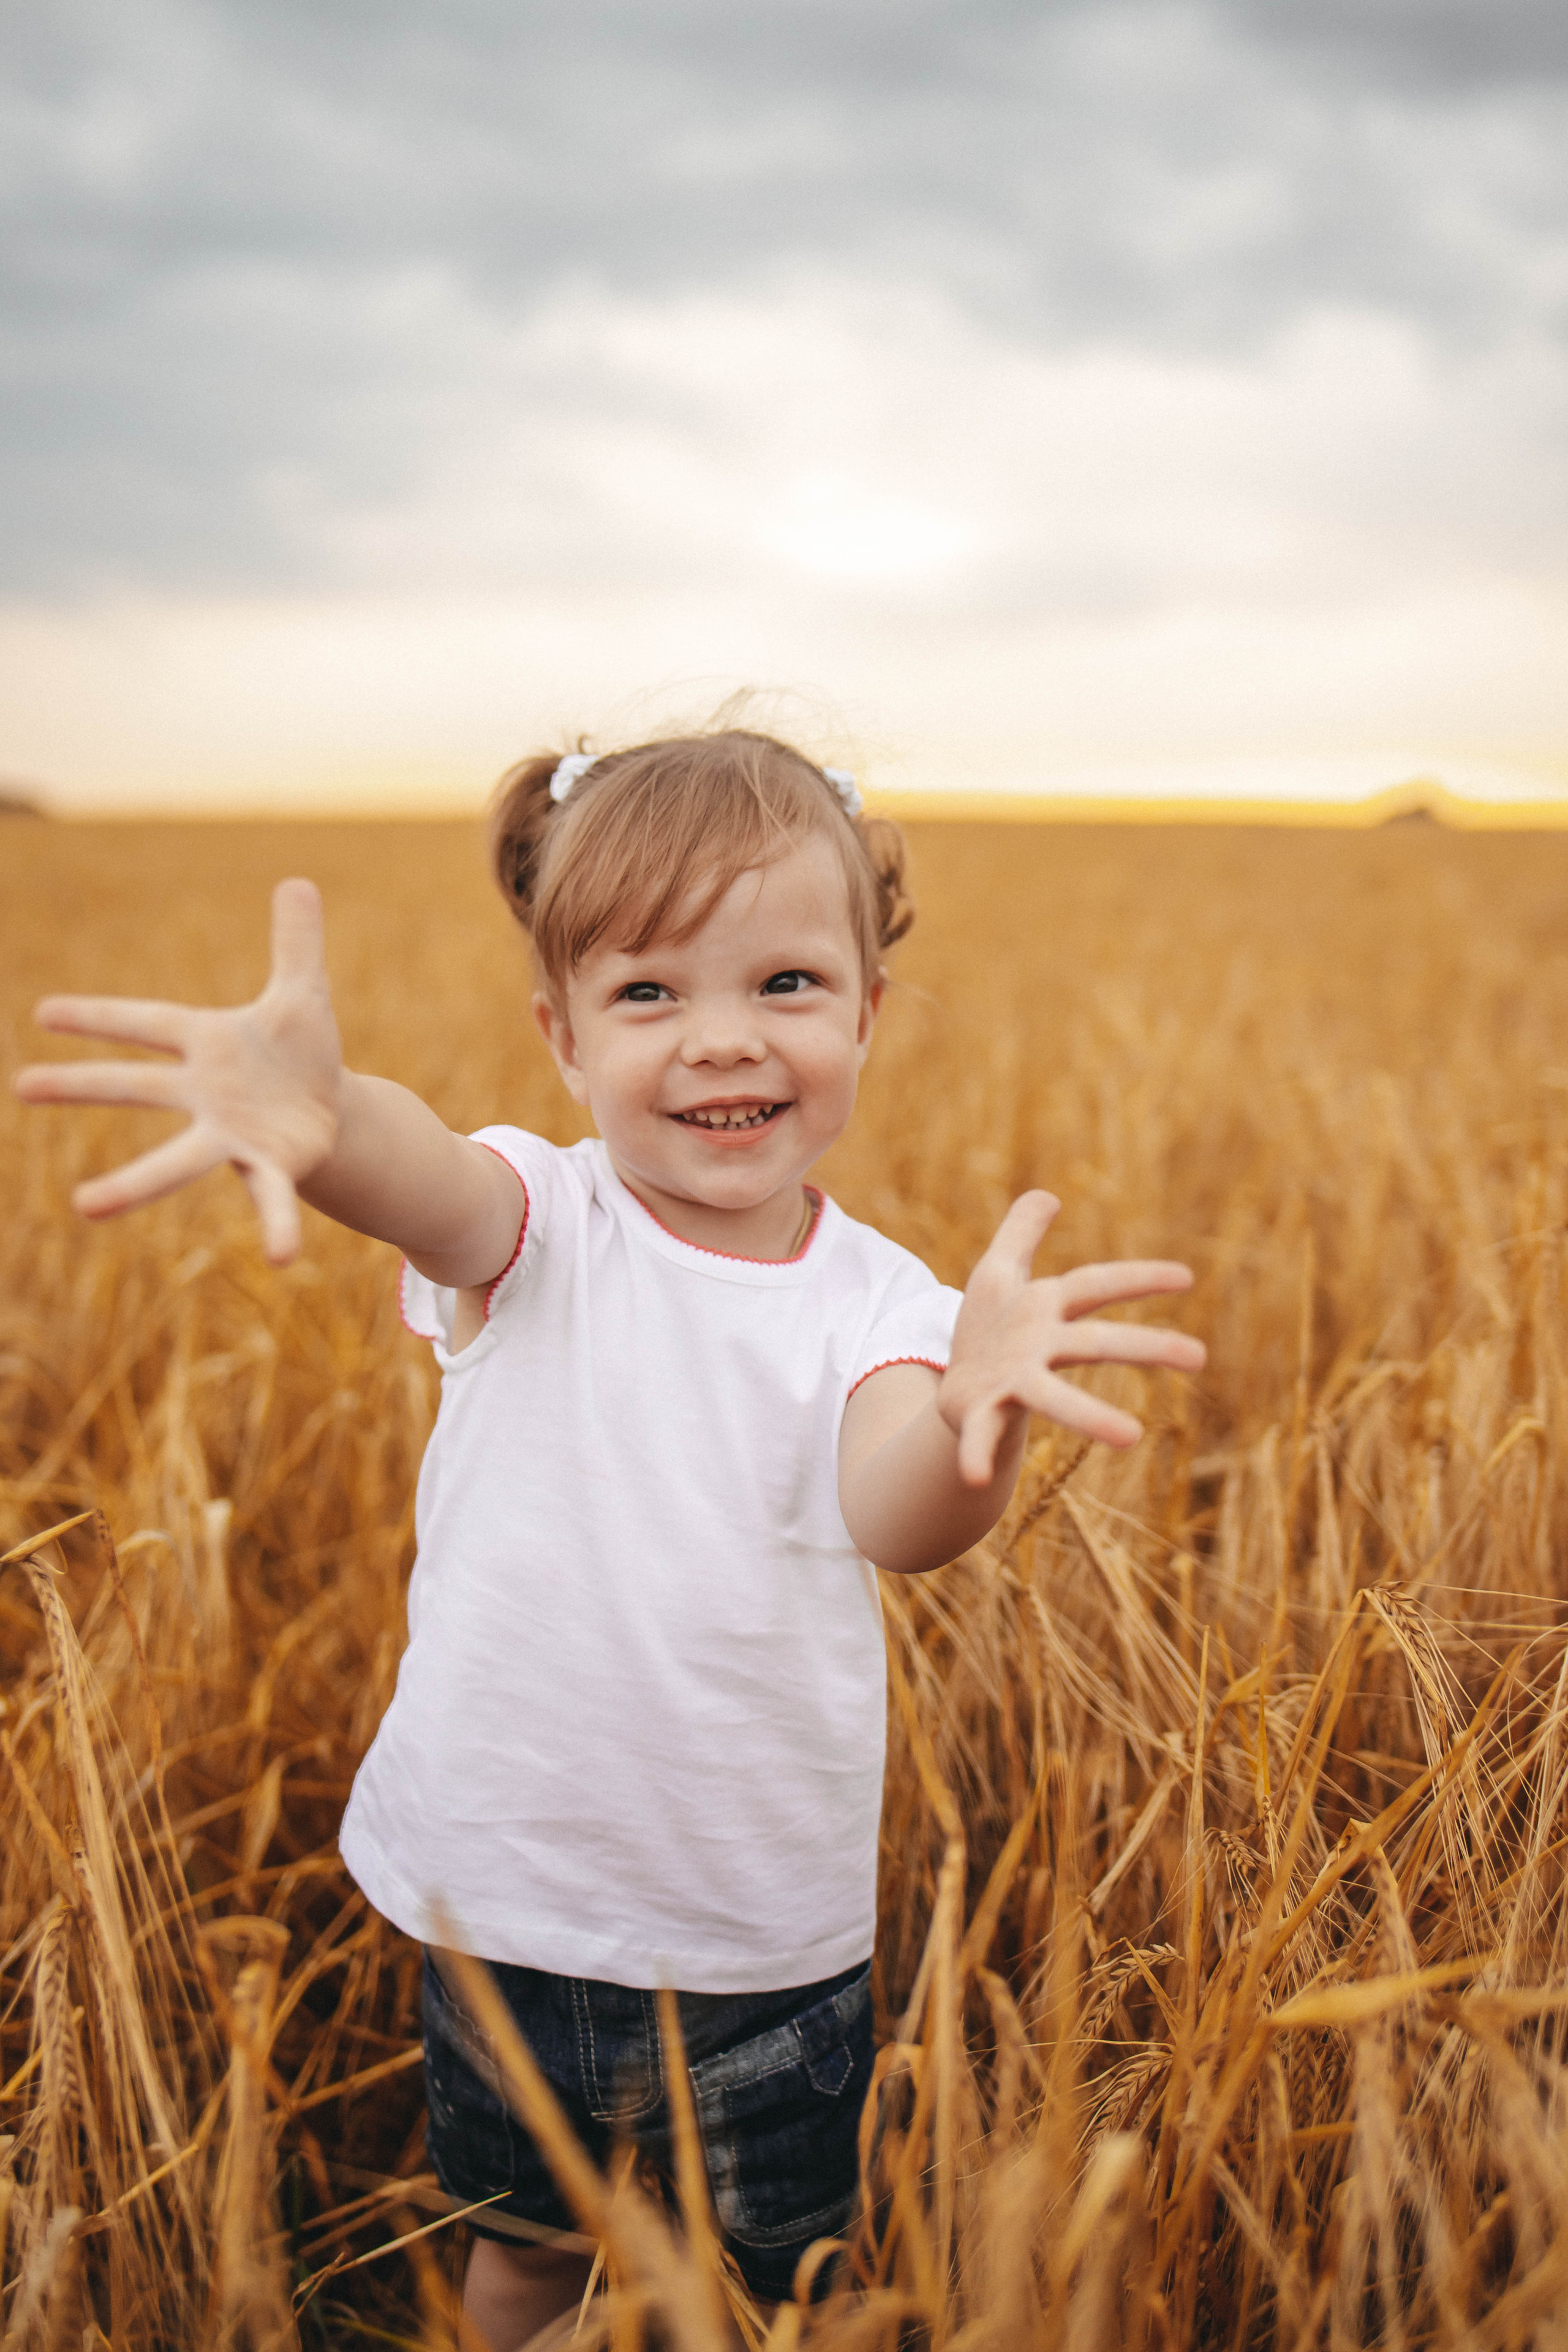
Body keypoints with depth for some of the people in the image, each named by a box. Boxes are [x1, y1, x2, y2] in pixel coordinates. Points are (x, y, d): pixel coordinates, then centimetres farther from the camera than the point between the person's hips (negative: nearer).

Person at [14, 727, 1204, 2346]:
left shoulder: (877, 1302, -10)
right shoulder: (536, 1229, -12)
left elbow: (899, 1518, -30)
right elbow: (426, 1177, -36)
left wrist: (975, 1419, -54)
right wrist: (317, 1117, -61)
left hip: (770, 1938, 0)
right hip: (502, 1906, 0)